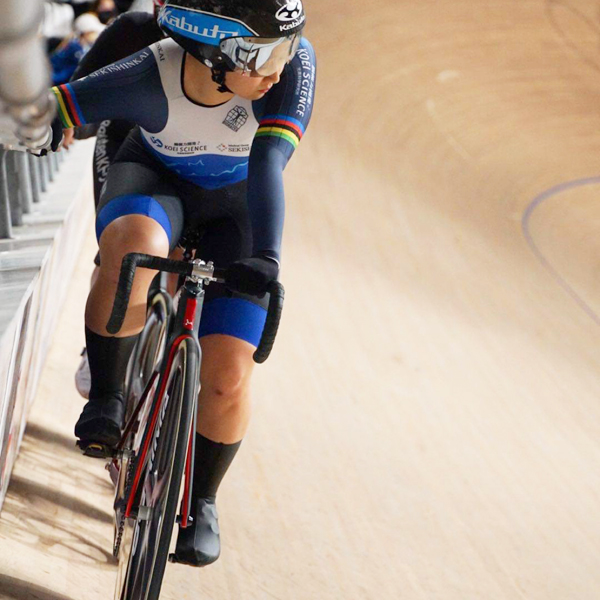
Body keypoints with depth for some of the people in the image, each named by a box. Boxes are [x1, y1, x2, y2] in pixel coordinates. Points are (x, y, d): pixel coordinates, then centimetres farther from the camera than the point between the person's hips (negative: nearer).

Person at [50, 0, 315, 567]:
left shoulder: (292, 61, -33)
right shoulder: (148, 77, -34)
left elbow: (269, 161, -43)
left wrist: (265, 256, -55)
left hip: (236, 205, 1)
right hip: (153, 179, -1)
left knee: (227, 378, -7)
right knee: (132, 254, -39)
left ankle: (201, 502, 20)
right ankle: (105, 397, -14)